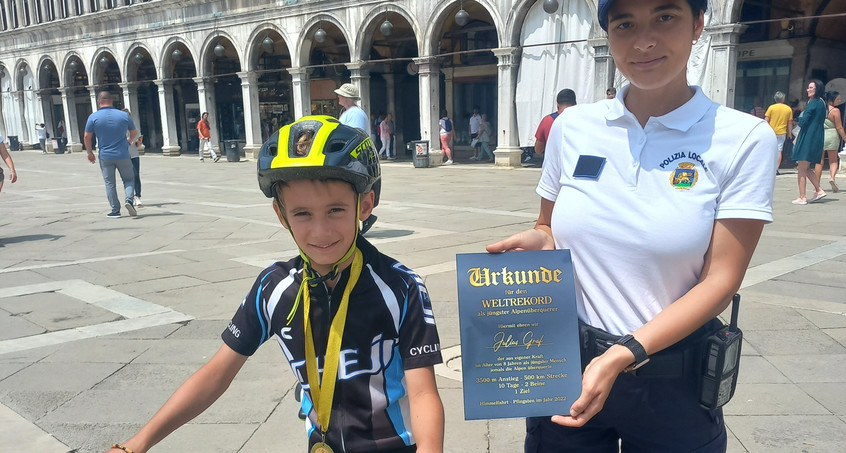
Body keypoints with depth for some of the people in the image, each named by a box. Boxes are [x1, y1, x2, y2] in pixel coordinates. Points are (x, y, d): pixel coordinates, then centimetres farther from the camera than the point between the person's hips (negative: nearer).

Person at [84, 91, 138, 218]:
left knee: (110, 183, 9)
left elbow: (87, 138, -2)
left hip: (105, 157, 0)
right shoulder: (124, 115, -3)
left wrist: (90, 153, 13)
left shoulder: (93, 117, -5)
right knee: (129, 179, 15)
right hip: (123, 155, 0)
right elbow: (134, 133, 10)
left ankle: (115, 211, 10)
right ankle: (129, 199, -10)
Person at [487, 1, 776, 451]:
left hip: (671, 382, -2)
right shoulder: (572, 127, -2)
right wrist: (538, 241, -12)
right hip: (565, 365, 2)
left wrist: (622, 356, -21)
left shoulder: (744, 139, -9)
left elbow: (720, 280, -11)